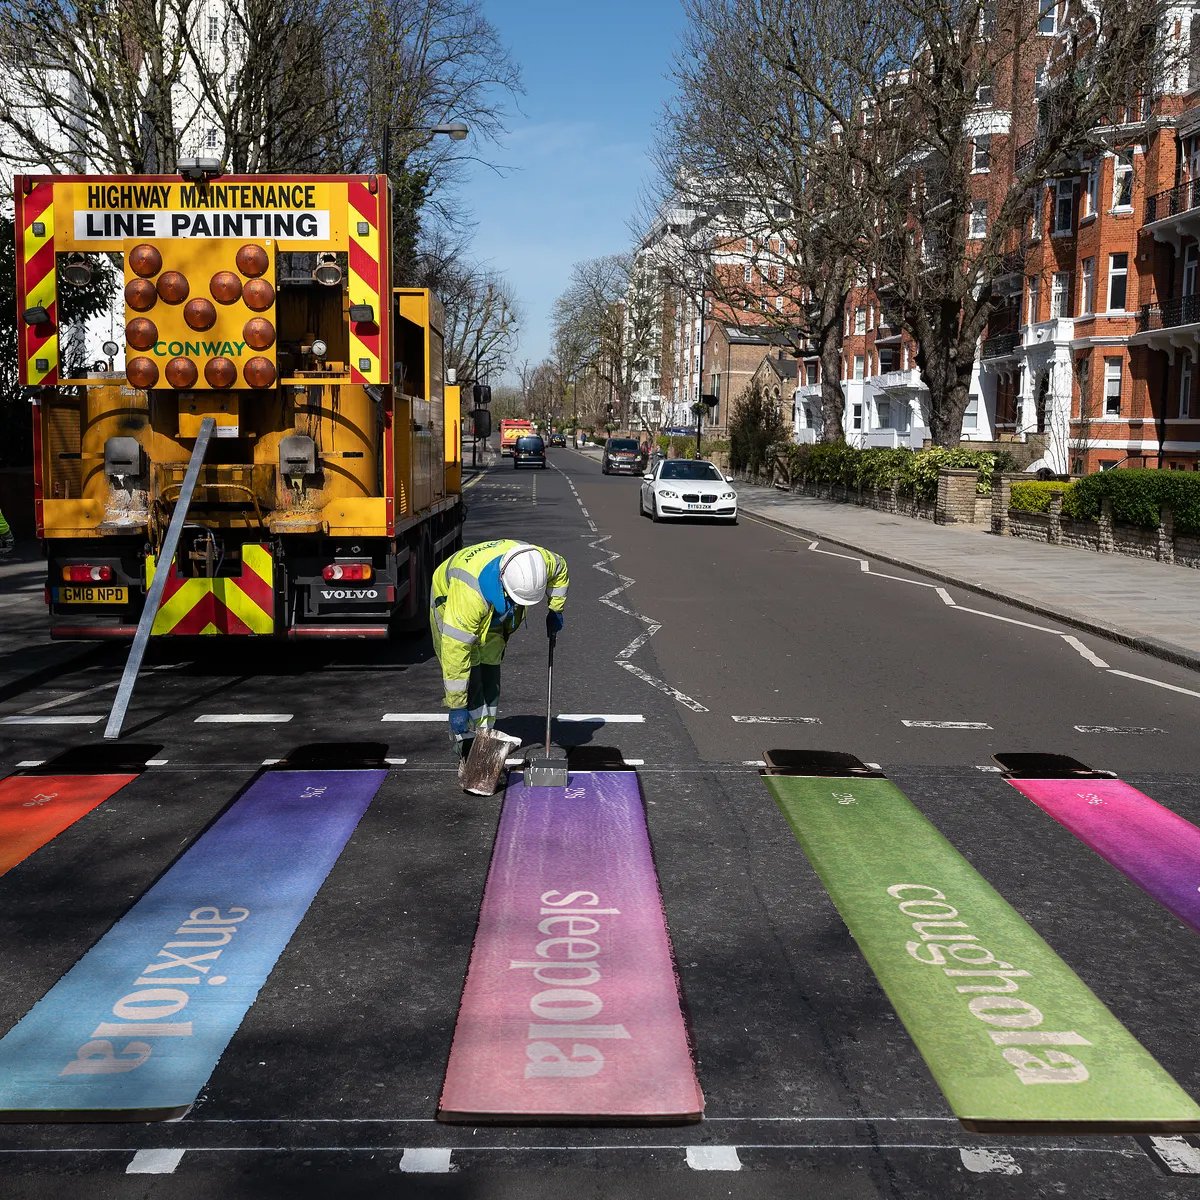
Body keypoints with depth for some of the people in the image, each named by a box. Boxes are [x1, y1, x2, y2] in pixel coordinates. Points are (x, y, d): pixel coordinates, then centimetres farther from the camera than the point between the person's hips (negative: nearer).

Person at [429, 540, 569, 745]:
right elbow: (455, 648, -43)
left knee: (490, 670, 2)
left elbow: (560, 568, -4)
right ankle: (468, 737, -7)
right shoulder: (471, 591, -48)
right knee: (469, 673, -16)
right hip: (450, 603, -5)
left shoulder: (539, 561, -33)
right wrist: (456, 705, -38)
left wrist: (555, 610, -2)